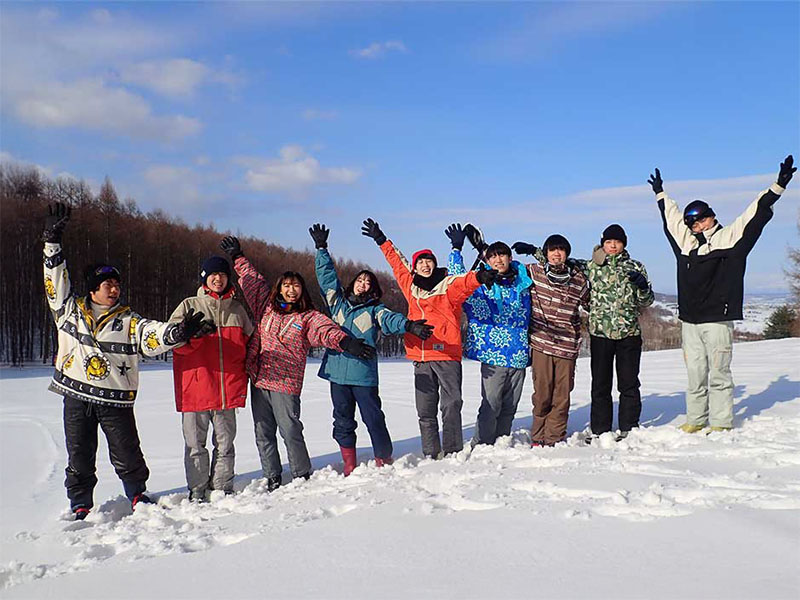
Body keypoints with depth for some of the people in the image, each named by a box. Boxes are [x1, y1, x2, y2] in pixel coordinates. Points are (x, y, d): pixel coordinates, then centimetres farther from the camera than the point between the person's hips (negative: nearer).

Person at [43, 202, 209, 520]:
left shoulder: (128, 321, 1)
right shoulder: (70, 310, 5)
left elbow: (151, 333, -15)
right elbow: (56, 280, 2)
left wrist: (176, 332, -37)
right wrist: (52, 241, -6)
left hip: (115, 400, -1)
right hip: (76, 398, 1)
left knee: (127, 455, 5)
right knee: (79, 458, 7)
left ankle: (138, 495, 27)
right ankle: (80, 506, 23)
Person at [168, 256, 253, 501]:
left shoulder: (237, 309, 13)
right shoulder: (189, 306, 5)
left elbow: (249, 340, 21)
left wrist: (243, 377, 11)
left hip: (228, 387, 3)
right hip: (196, 387, -2)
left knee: (225, 442, 8)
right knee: (195, 442, 2)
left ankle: (223, 488, 18)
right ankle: (197, 491, 12)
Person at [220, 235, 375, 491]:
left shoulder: (309, 317, -1)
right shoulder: (267, 305, 12)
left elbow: (327, 330, -19)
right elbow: (252, 280, 23)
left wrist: (346, 342, -38)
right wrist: (237, 256, 28)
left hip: (286, 382, -5)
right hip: (258, 379, 5)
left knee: (291, 431, -6)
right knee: (263, 434, 9)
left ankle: (303, 477, 9)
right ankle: (272, 479, 20)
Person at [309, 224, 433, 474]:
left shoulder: (375, 310, 6)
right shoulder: (338, 303, 15)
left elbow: (391, 319, -14)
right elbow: (326, 275, 16)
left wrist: (409, 325, -35)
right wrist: (321, 249, 12)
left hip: (364, 374, -3)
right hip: (337, 371, 3)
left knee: (373, 418, -2)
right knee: (343, 420, 9)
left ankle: (384, 461, 11)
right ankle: (349, 466, 18)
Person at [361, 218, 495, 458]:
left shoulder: (448, 285, 1)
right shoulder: (412, 286, 16)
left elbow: (464, 283, -22)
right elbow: (397, 261, 31)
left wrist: (479, 277, -44)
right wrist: (381, 240, 41)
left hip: (447, 354, -5)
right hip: (421, 358, 5)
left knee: (451, 405, -9)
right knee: (425, 410, 6)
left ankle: (453, 453, -5)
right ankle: (431, 455, 12)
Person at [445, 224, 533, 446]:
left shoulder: (523, 280, 9)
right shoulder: (481, 283, 1)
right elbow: (456, 278, 3)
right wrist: (456, 248, -1)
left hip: (519, 355, 4)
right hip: (493, 355, -4)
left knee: (510, 407, 11)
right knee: (491, 406, -6)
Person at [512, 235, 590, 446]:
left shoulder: (578, 279, 5)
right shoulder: (534, 272, 1)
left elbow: (589, 303, 22)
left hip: (567, 346, 1)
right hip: (541, 343, -1)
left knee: (562, 395, 3)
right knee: (542, 393, 3)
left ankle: (555, 438, 15)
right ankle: (538, 437, 18)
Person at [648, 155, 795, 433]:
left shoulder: (730, 237, 2)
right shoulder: (685, 241, 15)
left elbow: (756, 214, -3)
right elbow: (670, 216, 31)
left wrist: (778, 186, -8)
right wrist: (660, 193, 44)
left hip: (718, 320, -5)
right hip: (689, 321, 5)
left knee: (718, 373, -2)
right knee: (695, 374, 9)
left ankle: (721, 423, 4)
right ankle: (695, 420, 17)